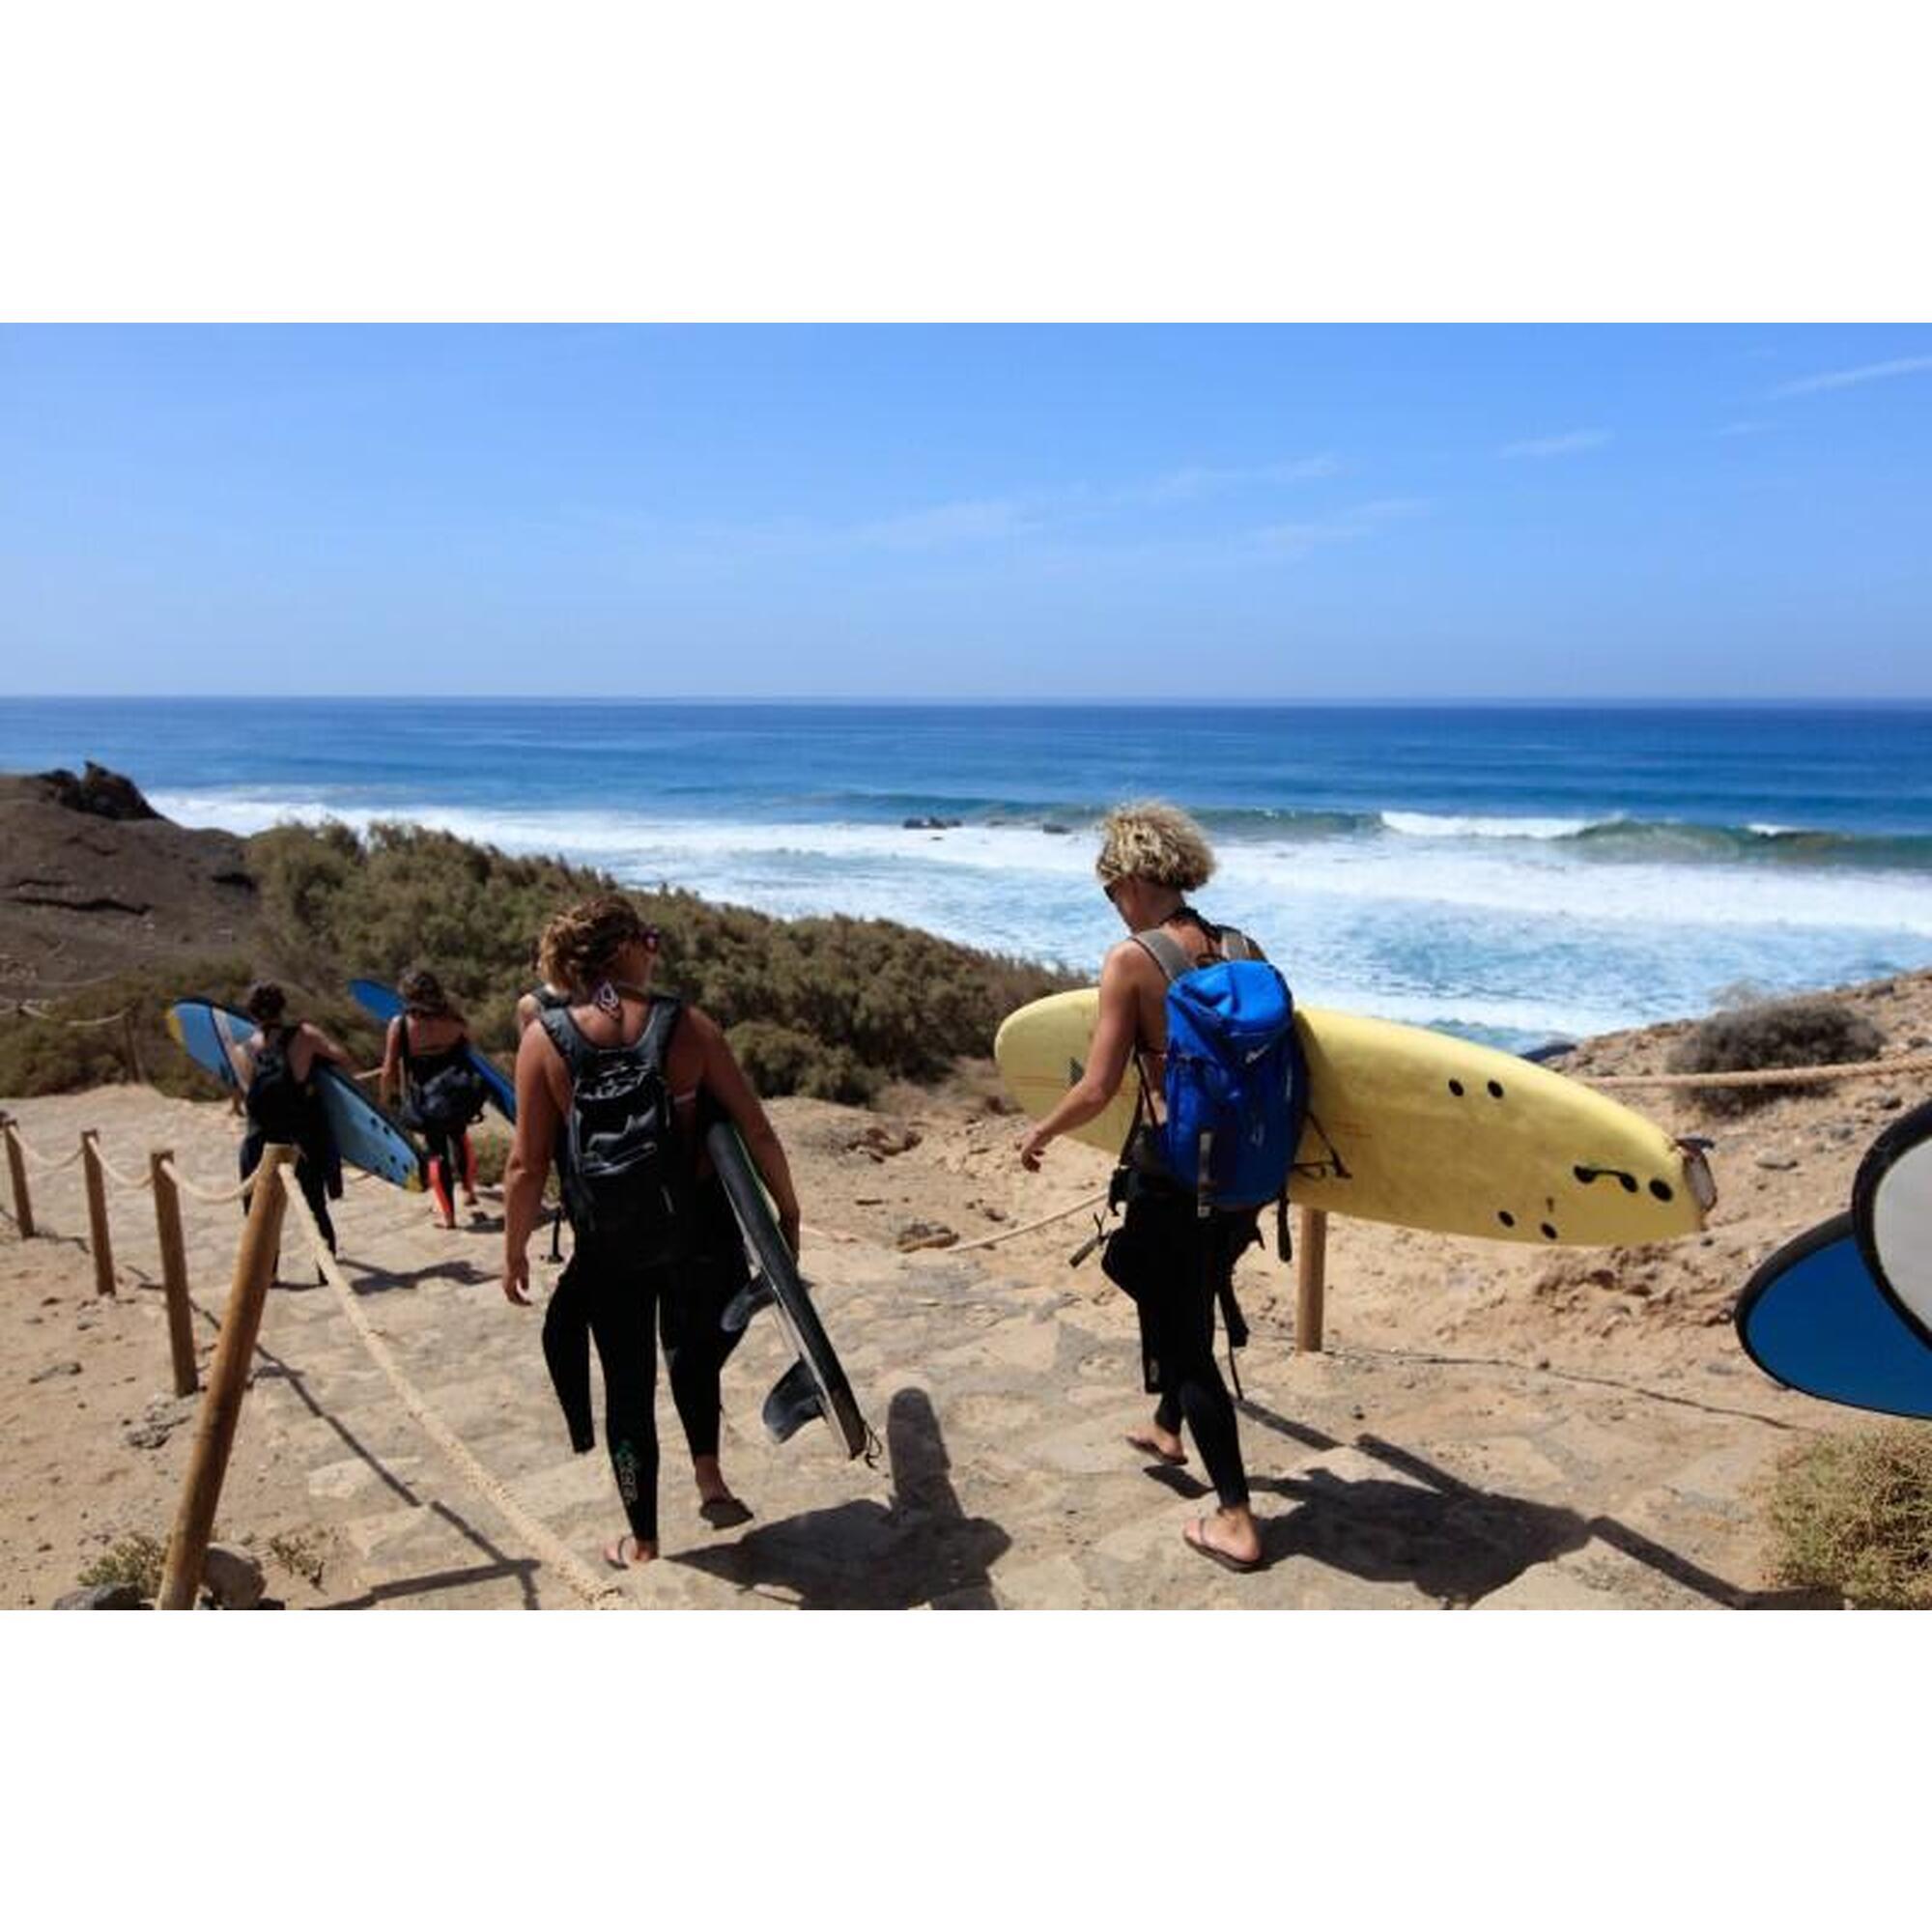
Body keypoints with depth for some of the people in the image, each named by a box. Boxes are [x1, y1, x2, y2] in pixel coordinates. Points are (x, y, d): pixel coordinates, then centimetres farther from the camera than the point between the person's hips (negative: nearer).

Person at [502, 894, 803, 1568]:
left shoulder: (545, 1038, -10)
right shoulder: (686, 1025, -11)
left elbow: (528, 1164, -8)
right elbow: (756, 1132, -8)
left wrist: (514, 1250, 5)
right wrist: (788, 1210, 5)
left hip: (609, 1248, 0)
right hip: (697, 1232, 0)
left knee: (628, 1386, 16)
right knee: (693, 1351, 30)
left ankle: (642, 1542, 30)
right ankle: (708, 1476, 20)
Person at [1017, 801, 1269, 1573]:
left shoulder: (1132, 960, -13)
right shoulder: (1243, 949, 2)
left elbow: (1097, 1089, -16)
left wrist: (1039, 1135, 2)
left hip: (1176, 1180, -6)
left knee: (1184, 1335, 9)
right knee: (1181, 1296, 29)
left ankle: (1235, 1522, 14)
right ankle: (1168, 1426, 50)